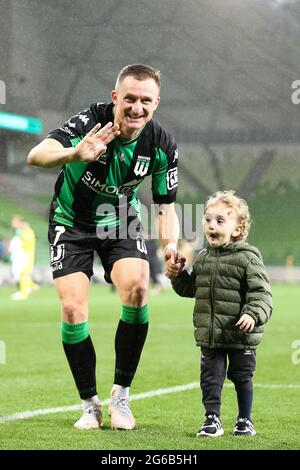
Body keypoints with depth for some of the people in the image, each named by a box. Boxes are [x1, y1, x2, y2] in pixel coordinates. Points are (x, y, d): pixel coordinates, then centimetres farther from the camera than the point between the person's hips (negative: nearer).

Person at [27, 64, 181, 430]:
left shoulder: (162, 146, -17)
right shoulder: (90, 122, -27)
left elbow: (166, 207, -5)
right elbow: (36, 155, -40)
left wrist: (171, 244, -26)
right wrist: (74, 154, -62)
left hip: (120, 221, 2)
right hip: (71, 222, -2)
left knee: (136, 288, -24)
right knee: (73, 309, -14)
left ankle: (121, 394, -9)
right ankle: (90, 405, 3)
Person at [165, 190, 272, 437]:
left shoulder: (247, 257, -11)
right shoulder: (203, 258, 8)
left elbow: (261, 292, -15)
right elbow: (192, 288, 20)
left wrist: (253, 315, -30)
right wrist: (177, 275, 3)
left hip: (240, 335, -4)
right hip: (209, 335, 4)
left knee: (242, 377, 10)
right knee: (211, 377, 4)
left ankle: (245, 420, 25)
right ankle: (212, 419, 14)